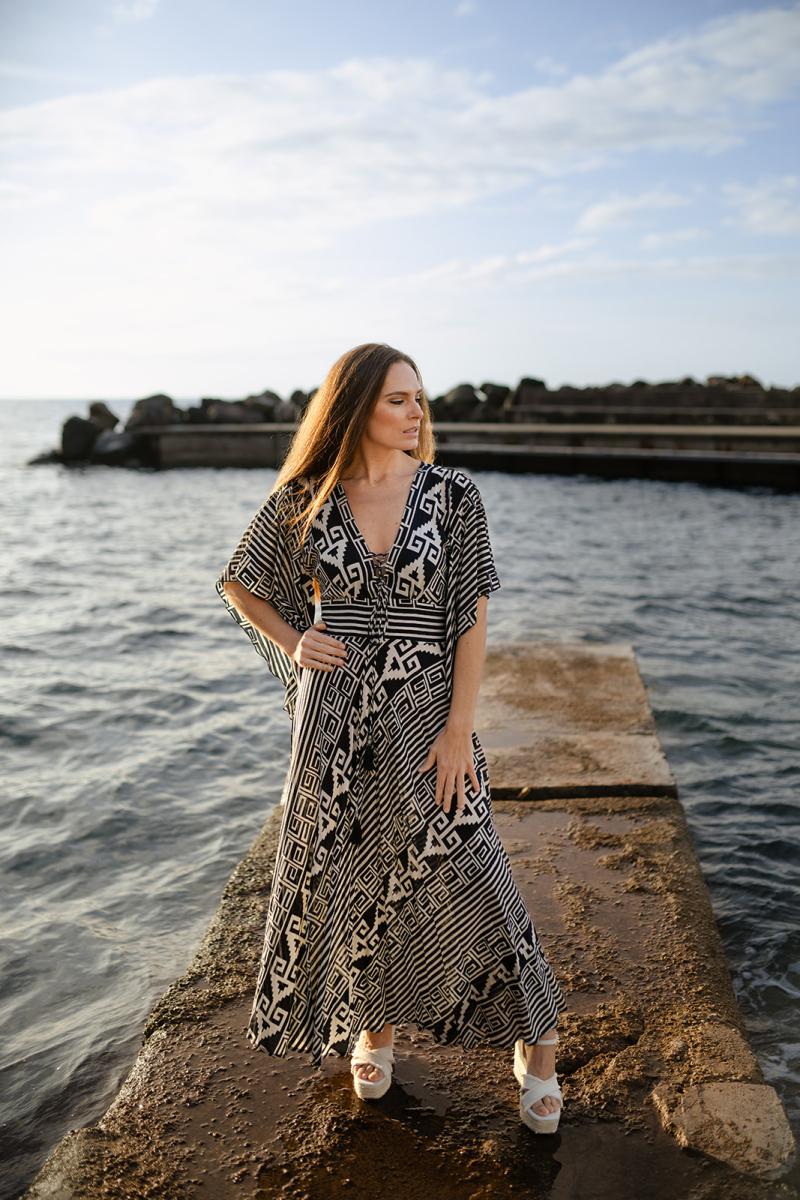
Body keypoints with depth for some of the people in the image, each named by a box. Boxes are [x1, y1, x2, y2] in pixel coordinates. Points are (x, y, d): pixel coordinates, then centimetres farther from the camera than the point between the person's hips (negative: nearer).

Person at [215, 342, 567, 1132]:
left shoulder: (453, 495, -4)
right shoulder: (305, 498, -1)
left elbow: (472, 620, -6)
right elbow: (238, 583, 13)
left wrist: (459, 729, -11)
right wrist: (292, 641, -1)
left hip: (426, 714, -2)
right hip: (337, 718, 2)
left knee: (465, 875, 0)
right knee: (347, 875, 13)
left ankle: (534, 1040, 23)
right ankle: (374, 1025, 38)